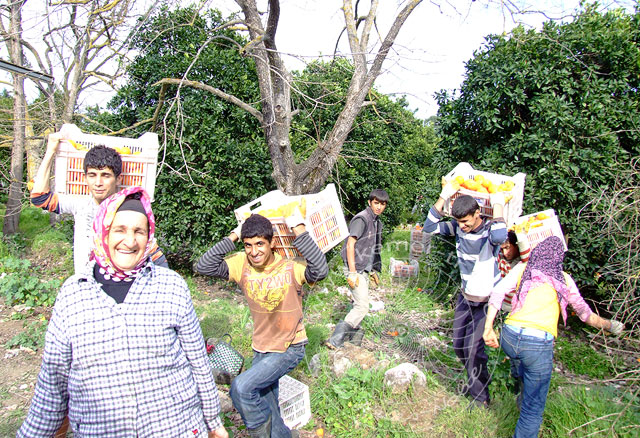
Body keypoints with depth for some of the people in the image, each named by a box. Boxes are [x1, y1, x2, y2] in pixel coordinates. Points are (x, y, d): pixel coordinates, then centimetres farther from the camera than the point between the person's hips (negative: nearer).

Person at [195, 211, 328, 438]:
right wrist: (232, 237, -20)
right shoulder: (242, 264, -10)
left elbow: (320, 270, -40)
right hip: (261, 348, 6)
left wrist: (299, 231, -37)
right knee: (265, 407, 17)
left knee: (241, 387, -20)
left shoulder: (291, 267, -22)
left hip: (289, 349, -5)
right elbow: (204, 266, -14)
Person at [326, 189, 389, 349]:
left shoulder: (377, 222, 15)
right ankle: (335, 340, -9)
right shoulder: (361, 219, -14)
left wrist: (373, 270, 24)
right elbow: (350, 244, -20)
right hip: (356, 269, -9)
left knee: (358, 305, 16)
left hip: (364, 269, 9)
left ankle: (353, 336, 28)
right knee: (362, 307, -12)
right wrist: (352, 272, -23)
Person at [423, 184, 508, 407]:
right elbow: (429, 227, -8)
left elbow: (500, 237, -45)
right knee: (459, 345, 15)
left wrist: (498, 206, -31)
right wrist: (443, 197, -12)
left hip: (487, 300, -6)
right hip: (465, 296, 6)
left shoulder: (489, 229, -21)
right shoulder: (458, 228, -7)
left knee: (473, 348, -4)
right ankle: (478, 379, 41)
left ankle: (480, 395, 19)